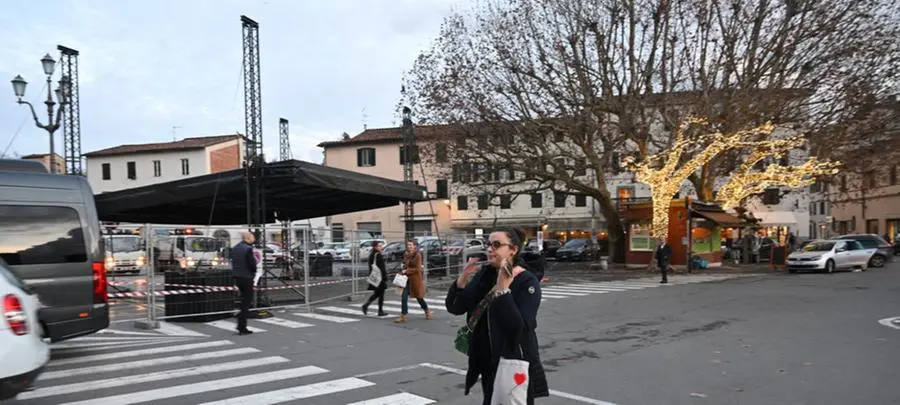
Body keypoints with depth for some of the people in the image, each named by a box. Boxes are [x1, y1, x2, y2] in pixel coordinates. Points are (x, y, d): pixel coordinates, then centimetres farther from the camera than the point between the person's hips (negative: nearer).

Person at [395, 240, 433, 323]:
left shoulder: (417, 255, -12)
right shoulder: (406, 254, 7)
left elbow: (417, 269, -16)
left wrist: (407, 271, -20)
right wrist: (403, 271, 2)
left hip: (416, 279, -5)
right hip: (407, 279, 5)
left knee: (419, 297, 9)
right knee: (404, 297, -5)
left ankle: (427, 312, 34)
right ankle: (403, 316, -1)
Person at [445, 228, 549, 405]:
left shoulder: (528, 282, -15)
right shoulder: (484, 274, 2)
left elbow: (519, 328, -27)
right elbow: (454, 308, -1)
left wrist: (502, 290, -32)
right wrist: (463, 279, -16)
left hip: (515, 364, -6)